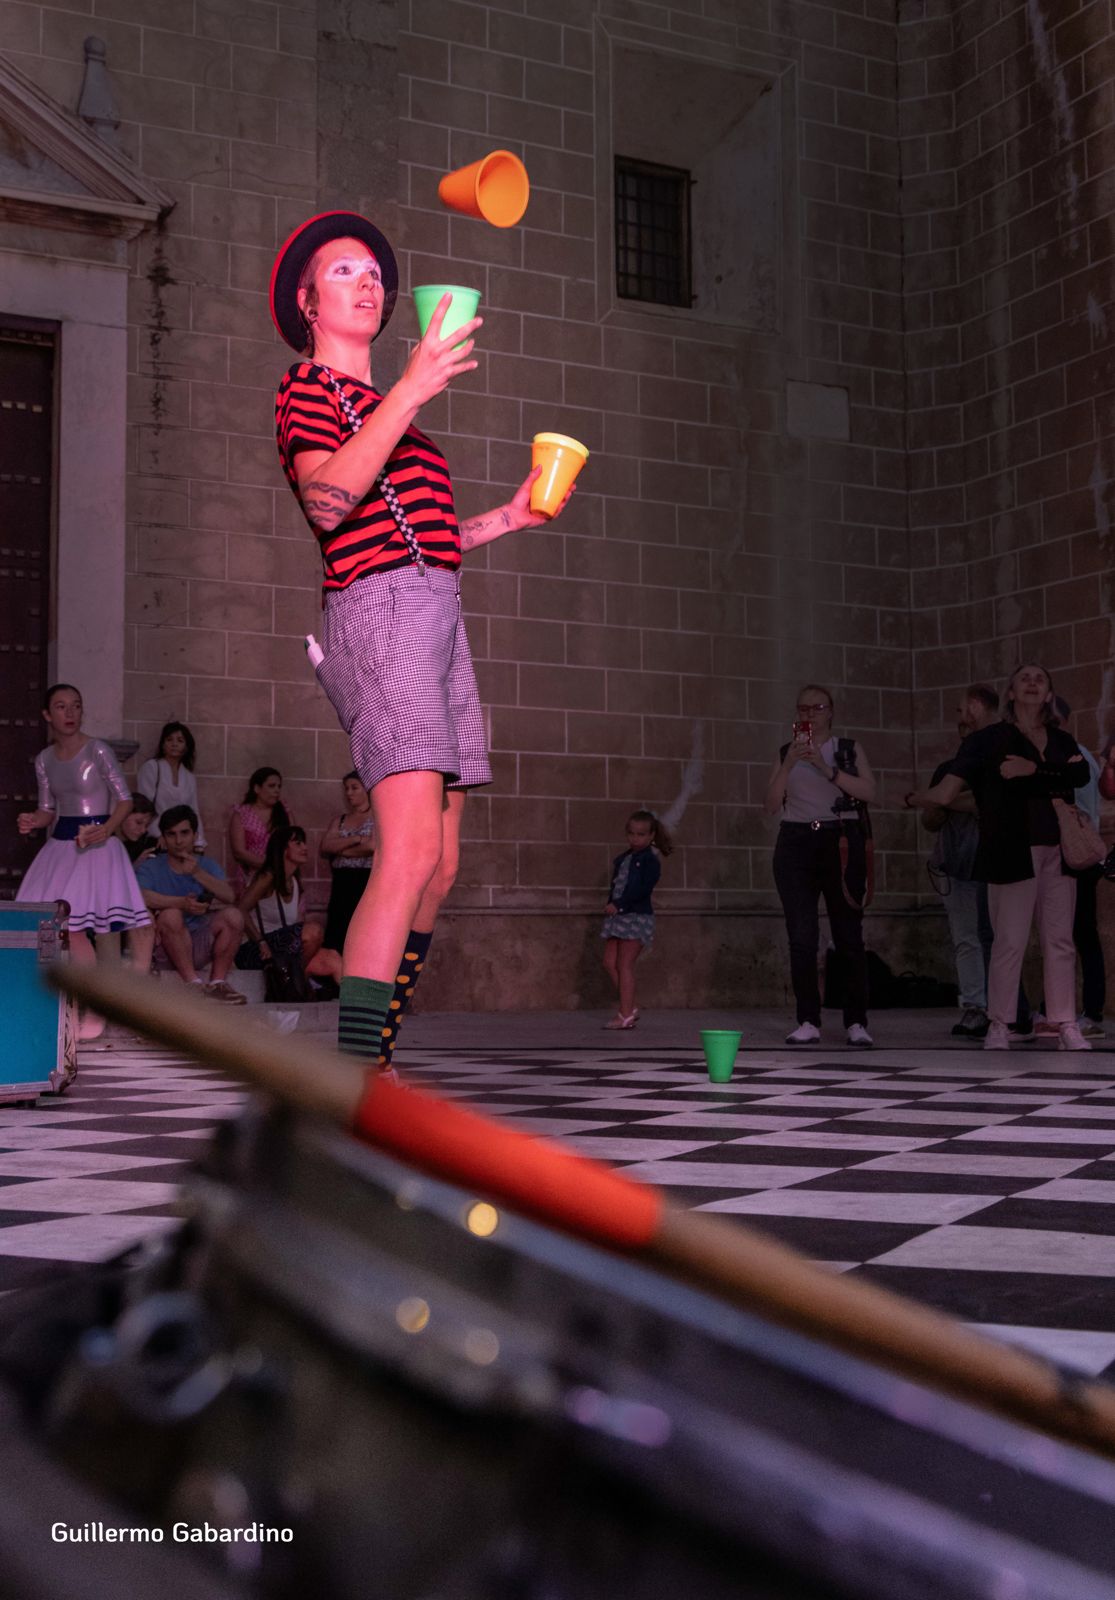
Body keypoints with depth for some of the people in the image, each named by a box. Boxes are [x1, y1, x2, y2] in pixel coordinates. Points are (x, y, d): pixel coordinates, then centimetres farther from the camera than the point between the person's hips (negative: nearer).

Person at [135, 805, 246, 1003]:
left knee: (232, 916, -20)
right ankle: (192, 982, -28)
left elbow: (229, 897, -7)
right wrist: (182, 903, -34)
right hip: (165, 948, -3)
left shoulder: (207, 865, 12)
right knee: (171, 914, -32)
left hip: (201, 945, 3)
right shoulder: (150, 867, 1)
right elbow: (141, 897, -23)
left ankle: (218, 981, -15)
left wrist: (198, 873, -19)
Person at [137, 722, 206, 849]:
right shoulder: (151, 768, 2)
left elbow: (194, 812, 14)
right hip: (157, 842, -4)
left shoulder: (190, 778, 14)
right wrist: (159, 836, -11)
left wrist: (199, 843, 2)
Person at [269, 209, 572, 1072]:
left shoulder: (380, 408, 27)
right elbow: (326, 502, -18)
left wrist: (508, 517, 21)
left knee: (439, 868, 4)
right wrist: (409, 393, -25)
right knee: (413, 849, -23)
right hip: (379, 612, -9)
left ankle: (375, 1059, 11)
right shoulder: (308, 386, 2)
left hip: (438, 614, 9)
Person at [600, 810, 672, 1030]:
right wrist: (611, 905, 1)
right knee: (610, 962, 4)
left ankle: (625, 1015, -5)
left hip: (637, 915, -8)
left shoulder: (650, 860, -6)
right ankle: (630, 1008, 13)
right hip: (618, 916, 8)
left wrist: (619, 905, -22)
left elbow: (643, 889, -17)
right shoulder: (622, 859, 18)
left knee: (624, 964, -9)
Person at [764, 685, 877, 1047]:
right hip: (796, 843, 1)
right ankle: (808, 1022, -2)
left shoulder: (849, 749, 10)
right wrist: (789, 764, -8)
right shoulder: (786, 752, 15)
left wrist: (827, 769, -14)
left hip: (841, 843, -1)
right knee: (801, 937, -6)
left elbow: (868, 791, -5)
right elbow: (772, 805, 4)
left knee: (849, 936, -4)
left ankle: (856, 1023, 0)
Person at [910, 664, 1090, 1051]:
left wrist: (1035, 769, -16)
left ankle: (1066, 1025, 8)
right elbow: (946, 793, -4)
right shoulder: (990, 739, 2)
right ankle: (999, 1026, 1)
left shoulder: (1061, 740, 14)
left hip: (1057, 853, 4)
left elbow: (1082, 773, -7)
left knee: (1060, 940, 4)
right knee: (1009, 942, -6)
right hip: (1012, 853, -4)